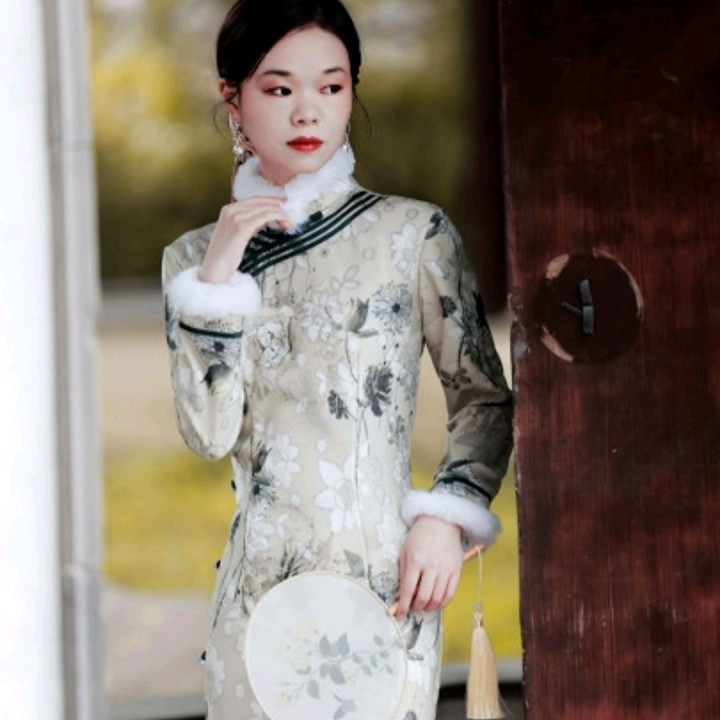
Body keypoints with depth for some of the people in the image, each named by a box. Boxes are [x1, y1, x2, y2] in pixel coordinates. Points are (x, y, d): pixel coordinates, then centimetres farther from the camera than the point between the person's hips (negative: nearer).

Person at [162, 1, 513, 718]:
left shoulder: (413, 233, 1)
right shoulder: (195, 257, 7)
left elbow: (486, 398, 5)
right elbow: (209, 433, -3)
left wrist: (447, 517, -8)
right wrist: (215, 279, -8)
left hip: (386, 577, -2)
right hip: (260, 582, 2)